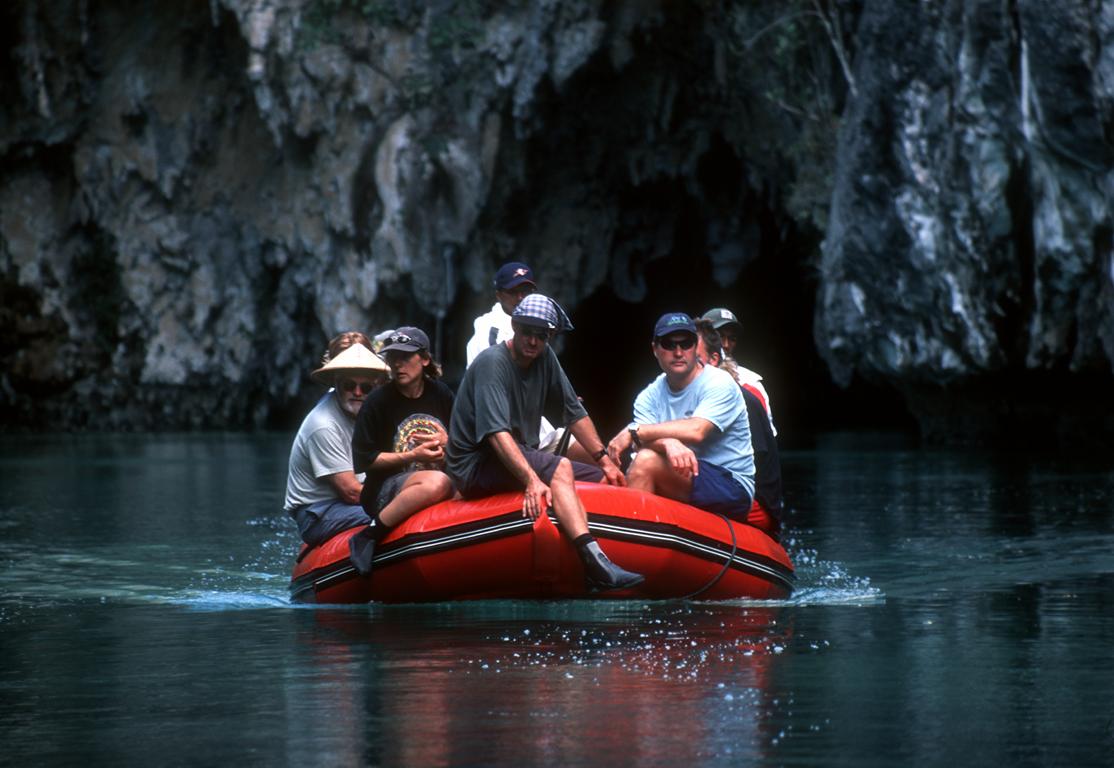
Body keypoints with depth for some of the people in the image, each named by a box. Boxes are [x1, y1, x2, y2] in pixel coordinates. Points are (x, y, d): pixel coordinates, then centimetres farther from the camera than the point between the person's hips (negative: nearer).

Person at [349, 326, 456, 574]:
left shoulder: (441, 394, 10)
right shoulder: (377, 402, -2)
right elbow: (364, 460, -3)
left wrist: (447, 442, -5)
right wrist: (413, 455, -9)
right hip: (386, 492, -5)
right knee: (437, 483, -39)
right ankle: (367, 537, -31)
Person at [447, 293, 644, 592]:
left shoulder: (544, 357, 6)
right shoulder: (493, 363, -17)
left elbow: (574, 412, 15)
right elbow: (497, 433, -29)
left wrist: (604, 460, 8)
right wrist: (532, 480, -39)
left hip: (523, 459, 9)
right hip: (477, 465, -9)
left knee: (605, 480, -1)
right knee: (560, 469, -31)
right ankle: (595, 562, -48)